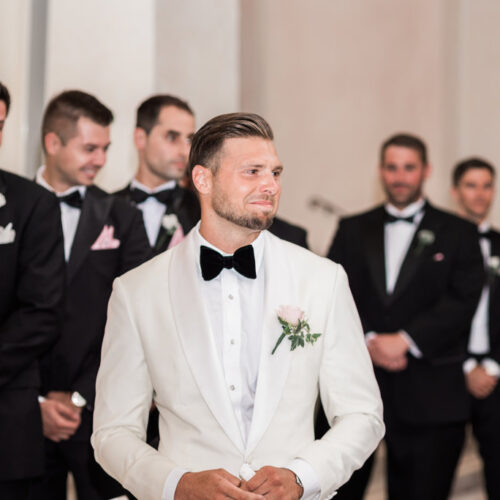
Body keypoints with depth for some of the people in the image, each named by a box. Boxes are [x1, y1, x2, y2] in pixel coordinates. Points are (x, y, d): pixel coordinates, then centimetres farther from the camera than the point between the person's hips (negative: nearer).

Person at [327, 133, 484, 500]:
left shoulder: (457, 233, 8)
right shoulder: (352, 230, 15)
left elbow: (463, 301, -4)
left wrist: (405, 339, -14)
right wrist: (367, 340, -13)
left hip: (429, 396, -1)